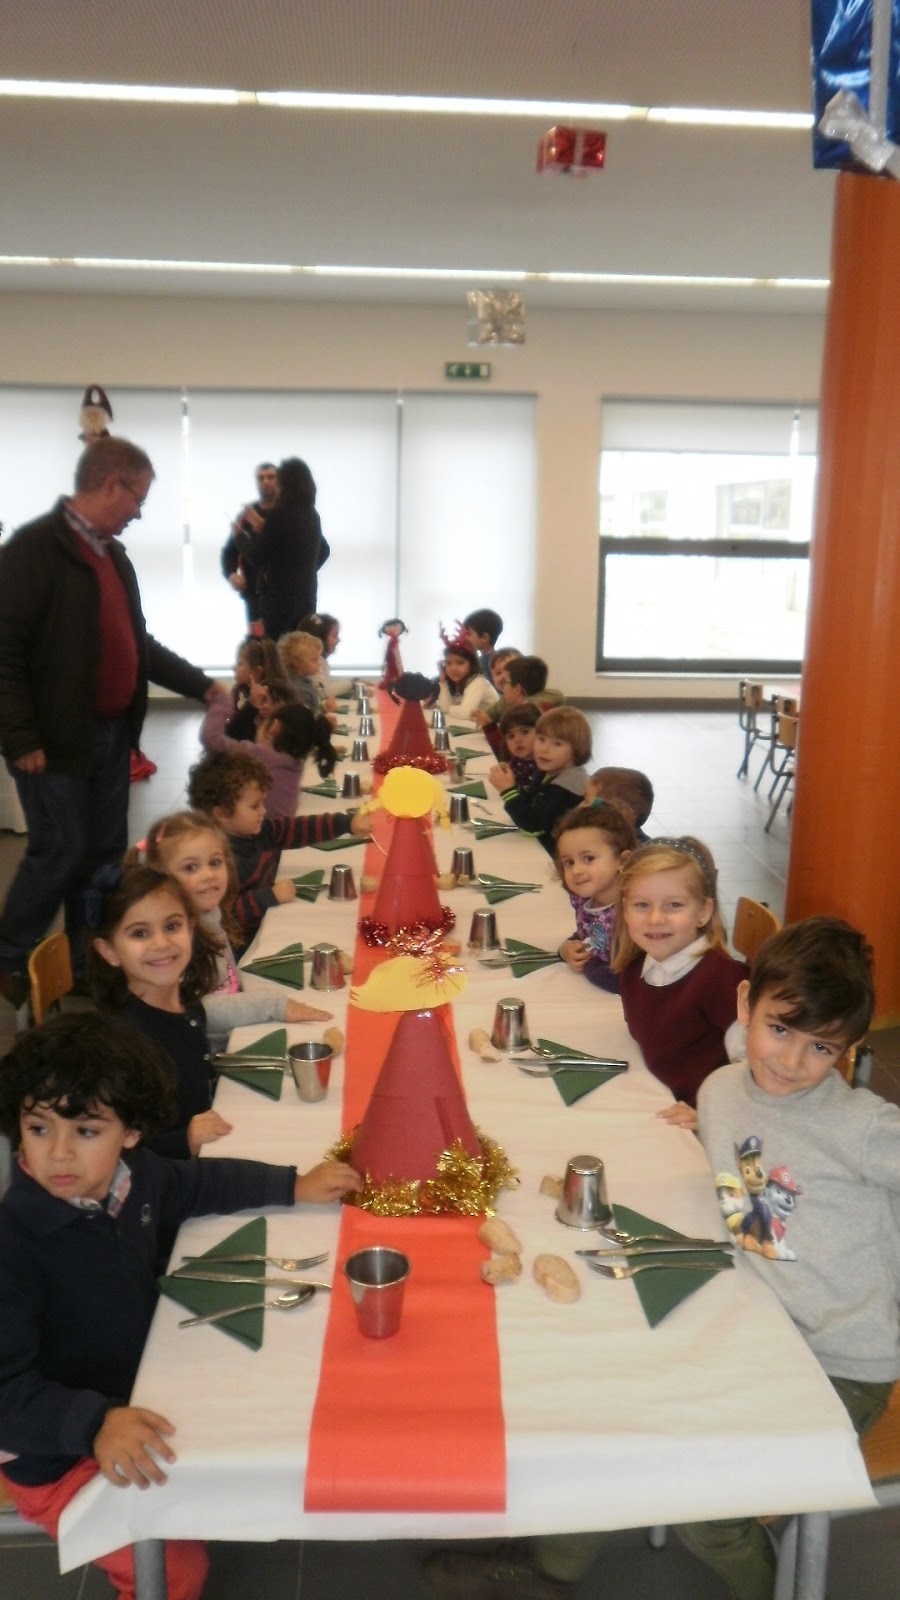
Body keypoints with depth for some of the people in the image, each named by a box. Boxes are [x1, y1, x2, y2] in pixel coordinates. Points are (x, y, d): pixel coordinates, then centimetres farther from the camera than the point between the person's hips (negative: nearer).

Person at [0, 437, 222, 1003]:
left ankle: (92, 964, 26)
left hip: (112, 732, 8)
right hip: (59, 739, -8)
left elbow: (136, 642, 21)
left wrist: (203, 685, 19)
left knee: (106, 852, 13)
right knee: (61, 851, -1)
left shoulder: (113, 553, 13)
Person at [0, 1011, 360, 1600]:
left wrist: (294, 1187, 8)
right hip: (62, 1455, -7)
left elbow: (202, 1183, 11)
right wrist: (95, 1423, -47)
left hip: (137, 1396, 7)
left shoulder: (135, 1174, -11)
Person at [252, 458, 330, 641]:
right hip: (306, 596, 7)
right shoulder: (312, 515, 10)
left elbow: (258, 555, -10)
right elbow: (324, 551, 25)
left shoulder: (279, 514, -12)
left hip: (279, 597, -7)